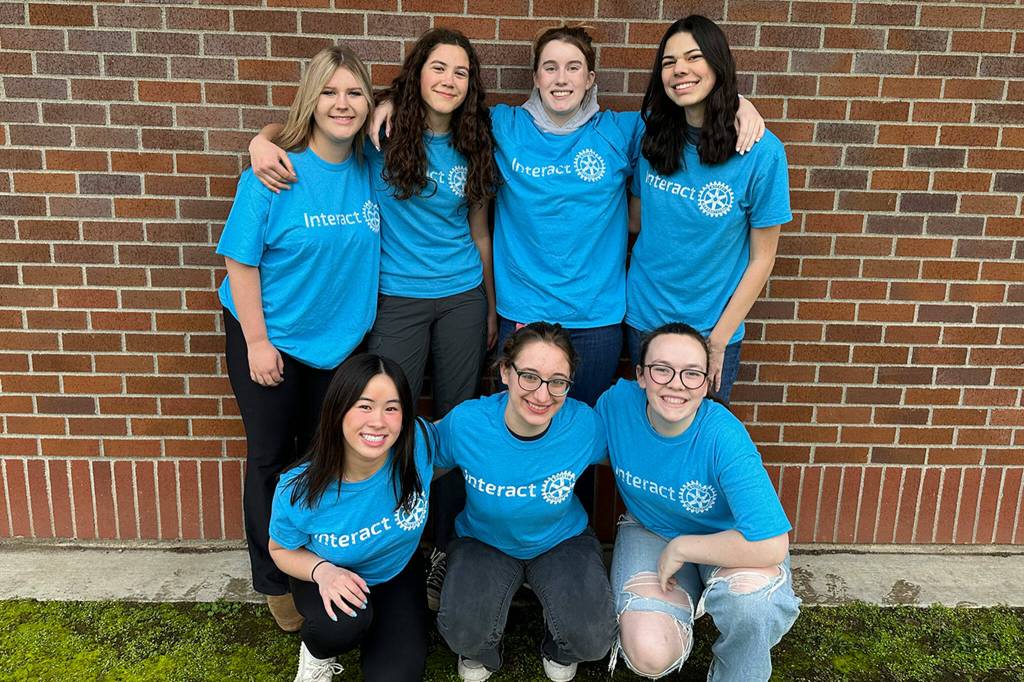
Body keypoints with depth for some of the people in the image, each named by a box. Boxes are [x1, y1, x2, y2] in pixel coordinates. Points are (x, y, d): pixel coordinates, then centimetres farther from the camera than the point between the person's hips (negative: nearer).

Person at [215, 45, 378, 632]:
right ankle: (274, 582, 28)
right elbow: (241, 261, -14)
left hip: (341, 339, 4)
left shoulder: (370, 170, -6)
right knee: (271, 457, 10)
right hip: (271, 338, -3)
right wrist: (257, 342, -14)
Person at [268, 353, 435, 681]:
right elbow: (281, 550, -10)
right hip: (330, 577, -1)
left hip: (399, 574, 2)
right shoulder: (299, 490, -30)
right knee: (343, 621, -35)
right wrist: (322, 570, -30)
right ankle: (316, 654, 3)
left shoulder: (418, 440, -30)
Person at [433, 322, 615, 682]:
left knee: (593, 639, -22)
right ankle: (482, 650, 15)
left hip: (562, 540, 1)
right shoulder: (465, 423, -26)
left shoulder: (584, 425, -25)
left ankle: (557, 649, 18)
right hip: (484, 541, 0)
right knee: (463, 634, -26)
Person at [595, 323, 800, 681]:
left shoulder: (724, 437, -30)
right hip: (649, 531, 2)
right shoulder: (616, 402, -21)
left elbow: (771, 546, -34)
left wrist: (680, 549, -25)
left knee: (752, 595, -36)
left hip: (727, 540, -1)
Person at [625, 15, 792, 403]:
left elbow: (761, 259, -10)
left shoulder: (761, 151, -16)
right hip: (643, 320, 3)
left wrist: (718, 342, -10)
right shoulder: (652, 134, -6)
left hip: (713, 330, -3)